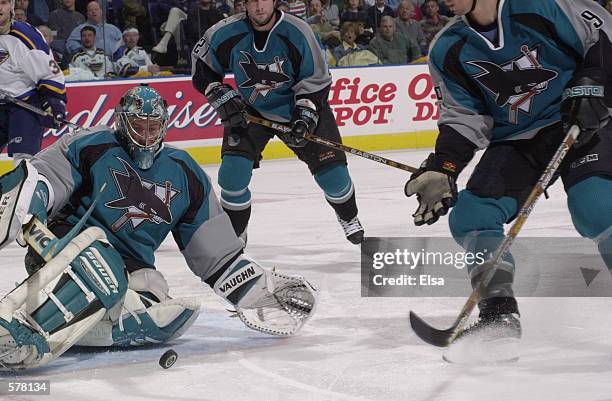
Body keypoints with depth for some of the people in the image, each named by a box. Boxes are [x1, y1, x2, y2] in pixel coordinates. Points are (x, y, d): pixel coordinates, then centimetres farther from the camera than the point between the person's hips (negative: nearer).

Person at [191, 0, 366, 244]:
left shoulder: (297, 32, -22)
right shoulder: (227, 33, -18)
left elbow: (317, 79, -13)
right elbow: (201, 65, 0)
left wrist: (304, 116, -23)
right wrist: (221, 97, -11)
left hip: (299, 107, -1)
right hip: (248, 110, 1)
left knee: (331, 168, -3)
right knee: (233, 169, -15)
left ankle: (349, 218, 28)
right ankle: (233, 234, 5)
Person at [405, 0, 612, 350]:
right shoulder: (449, 51, -1)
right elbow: (464, 118, 1)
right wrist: (441, 171, -11)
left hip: (582, 121, -5)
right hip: (516, 138, 6)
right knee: (471, 215, -9)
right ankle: (499, 313, 1)